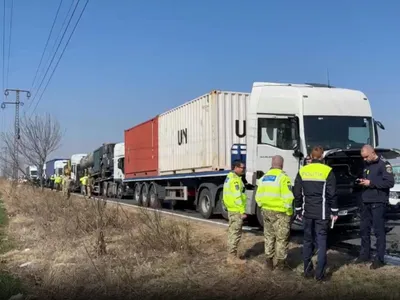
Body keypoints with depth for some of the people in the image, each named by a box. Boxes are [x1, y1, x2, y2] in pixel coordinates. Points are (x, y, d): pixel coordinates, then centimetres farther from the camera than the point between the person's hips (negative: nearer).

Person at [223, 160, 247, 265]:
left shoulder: (229, 177, 15)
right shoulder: (235, 179, -18)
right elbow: (237, 197, -23)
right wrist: (242, 211, -21)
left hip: (231, 209, 11)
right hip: (236, 210, -11)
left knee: (232, 232, 16)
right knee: (235, 234, -6)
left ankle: (231, 255, 23)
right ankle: (232, 257, -2)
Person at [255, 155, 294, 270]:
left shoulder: (263, 178, 7)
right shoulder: (283, 177, -14)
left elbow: (258, 197, 9)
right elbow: (287, 198, -20)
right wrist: (289, 212, -9)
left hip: (266, 212, 6)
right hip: (280, 213, -6)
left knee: (269, 237, 15)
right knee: (281, 238, 6)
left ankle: (269, 262, 21)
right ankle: (281, 262, 12)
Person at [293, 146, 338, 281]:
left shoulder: (302, 171, 3)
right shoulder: (327, 171, -6)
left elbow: (297, 193, 4)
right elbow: (332, 194, -7)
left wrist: (298, 211, 12)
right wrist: (334, 212, 2)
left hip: (307, 212, 3)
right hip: (322, 213, -3)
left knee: (308, 240, 13)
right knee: (321, 241, 3)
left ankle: (307, 270, 17)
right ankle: (320, 272, 2)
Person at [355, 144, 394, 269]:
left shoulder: (384, 164, -9)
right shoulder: (366, 165, 16)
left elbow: (390, 182, -17)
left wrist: (371, 183, -17)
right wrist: (362, 181, 6)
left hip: (378, 203, -8)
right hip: (365, 202, 8)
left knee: (379, 230, -3)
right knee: (364, 229, 12)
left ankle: (380, 258, 3)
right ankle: (364, 254, 24)